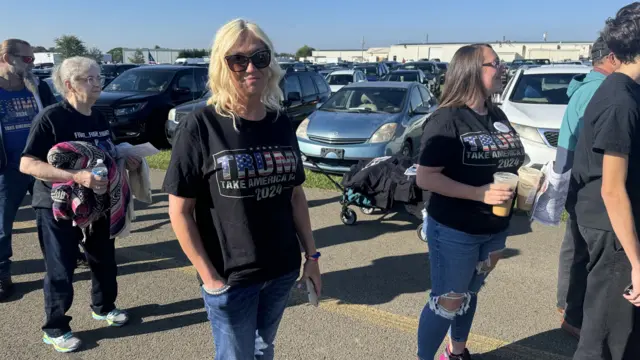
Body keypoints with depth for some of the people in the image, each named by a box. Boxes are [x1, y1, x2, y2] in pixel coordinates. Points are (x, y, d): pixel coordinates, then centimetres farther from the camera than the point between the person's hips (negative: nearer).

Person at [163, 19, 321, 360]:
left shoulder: (281, 123, 1)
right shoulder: (201, 126, -14)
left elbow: (295, 195, 7)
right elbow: (180, 210, -12)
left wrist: (311, 255, 7)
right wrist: (208, 276, -13)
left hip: (282, 270, 4)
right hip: (230, 277, -4)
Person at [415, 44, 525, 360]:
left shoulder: (497, 115, 5)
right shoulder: (446, 120, -17)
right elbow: (424, 177, -22)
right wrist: (479, 193, -26)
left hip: (494, 230, 7)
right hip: (454, 232, -7)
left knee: (470, 293, 22)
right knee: (448, 301, 5)